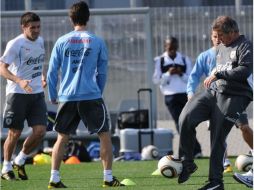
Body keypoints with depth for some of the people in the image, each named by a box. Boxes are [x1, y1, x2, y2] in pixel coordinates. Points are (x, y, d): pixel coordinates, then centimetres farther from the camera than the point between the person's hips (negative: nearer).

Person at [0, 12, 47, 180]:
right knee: (15, 133, 0)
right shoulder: (15, 44, -12)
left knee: (40, 131, -4)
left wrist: (42, 77, 10)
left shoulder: (40, 41, 11)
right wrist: (19, 81, -31)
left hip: (37, 93, 6)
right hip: (17, 94, -6)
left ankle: (20, 162, 16)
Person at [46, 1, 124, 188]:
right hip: (91, 96, -2)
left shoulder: (61, 42, 5)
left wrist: (53, 96, 14)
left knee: (62, 138, 12)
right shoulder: (97, 42, 0)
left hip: (67, 97, 2)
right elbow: (102, 72, 6)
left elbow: (52, 72, 5)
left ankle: (54, 178, 5)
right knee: (105, 136, 6)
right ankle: (108, 178, 1)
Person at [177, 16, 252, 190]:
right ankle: (188, 163, -3)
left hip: (232, 98, -7)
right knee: (186, 119, -15)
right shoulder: (222, 47, 22)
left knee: (218, 138, -6)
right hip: (212, 92, 7)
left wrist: (218, 74, -16)